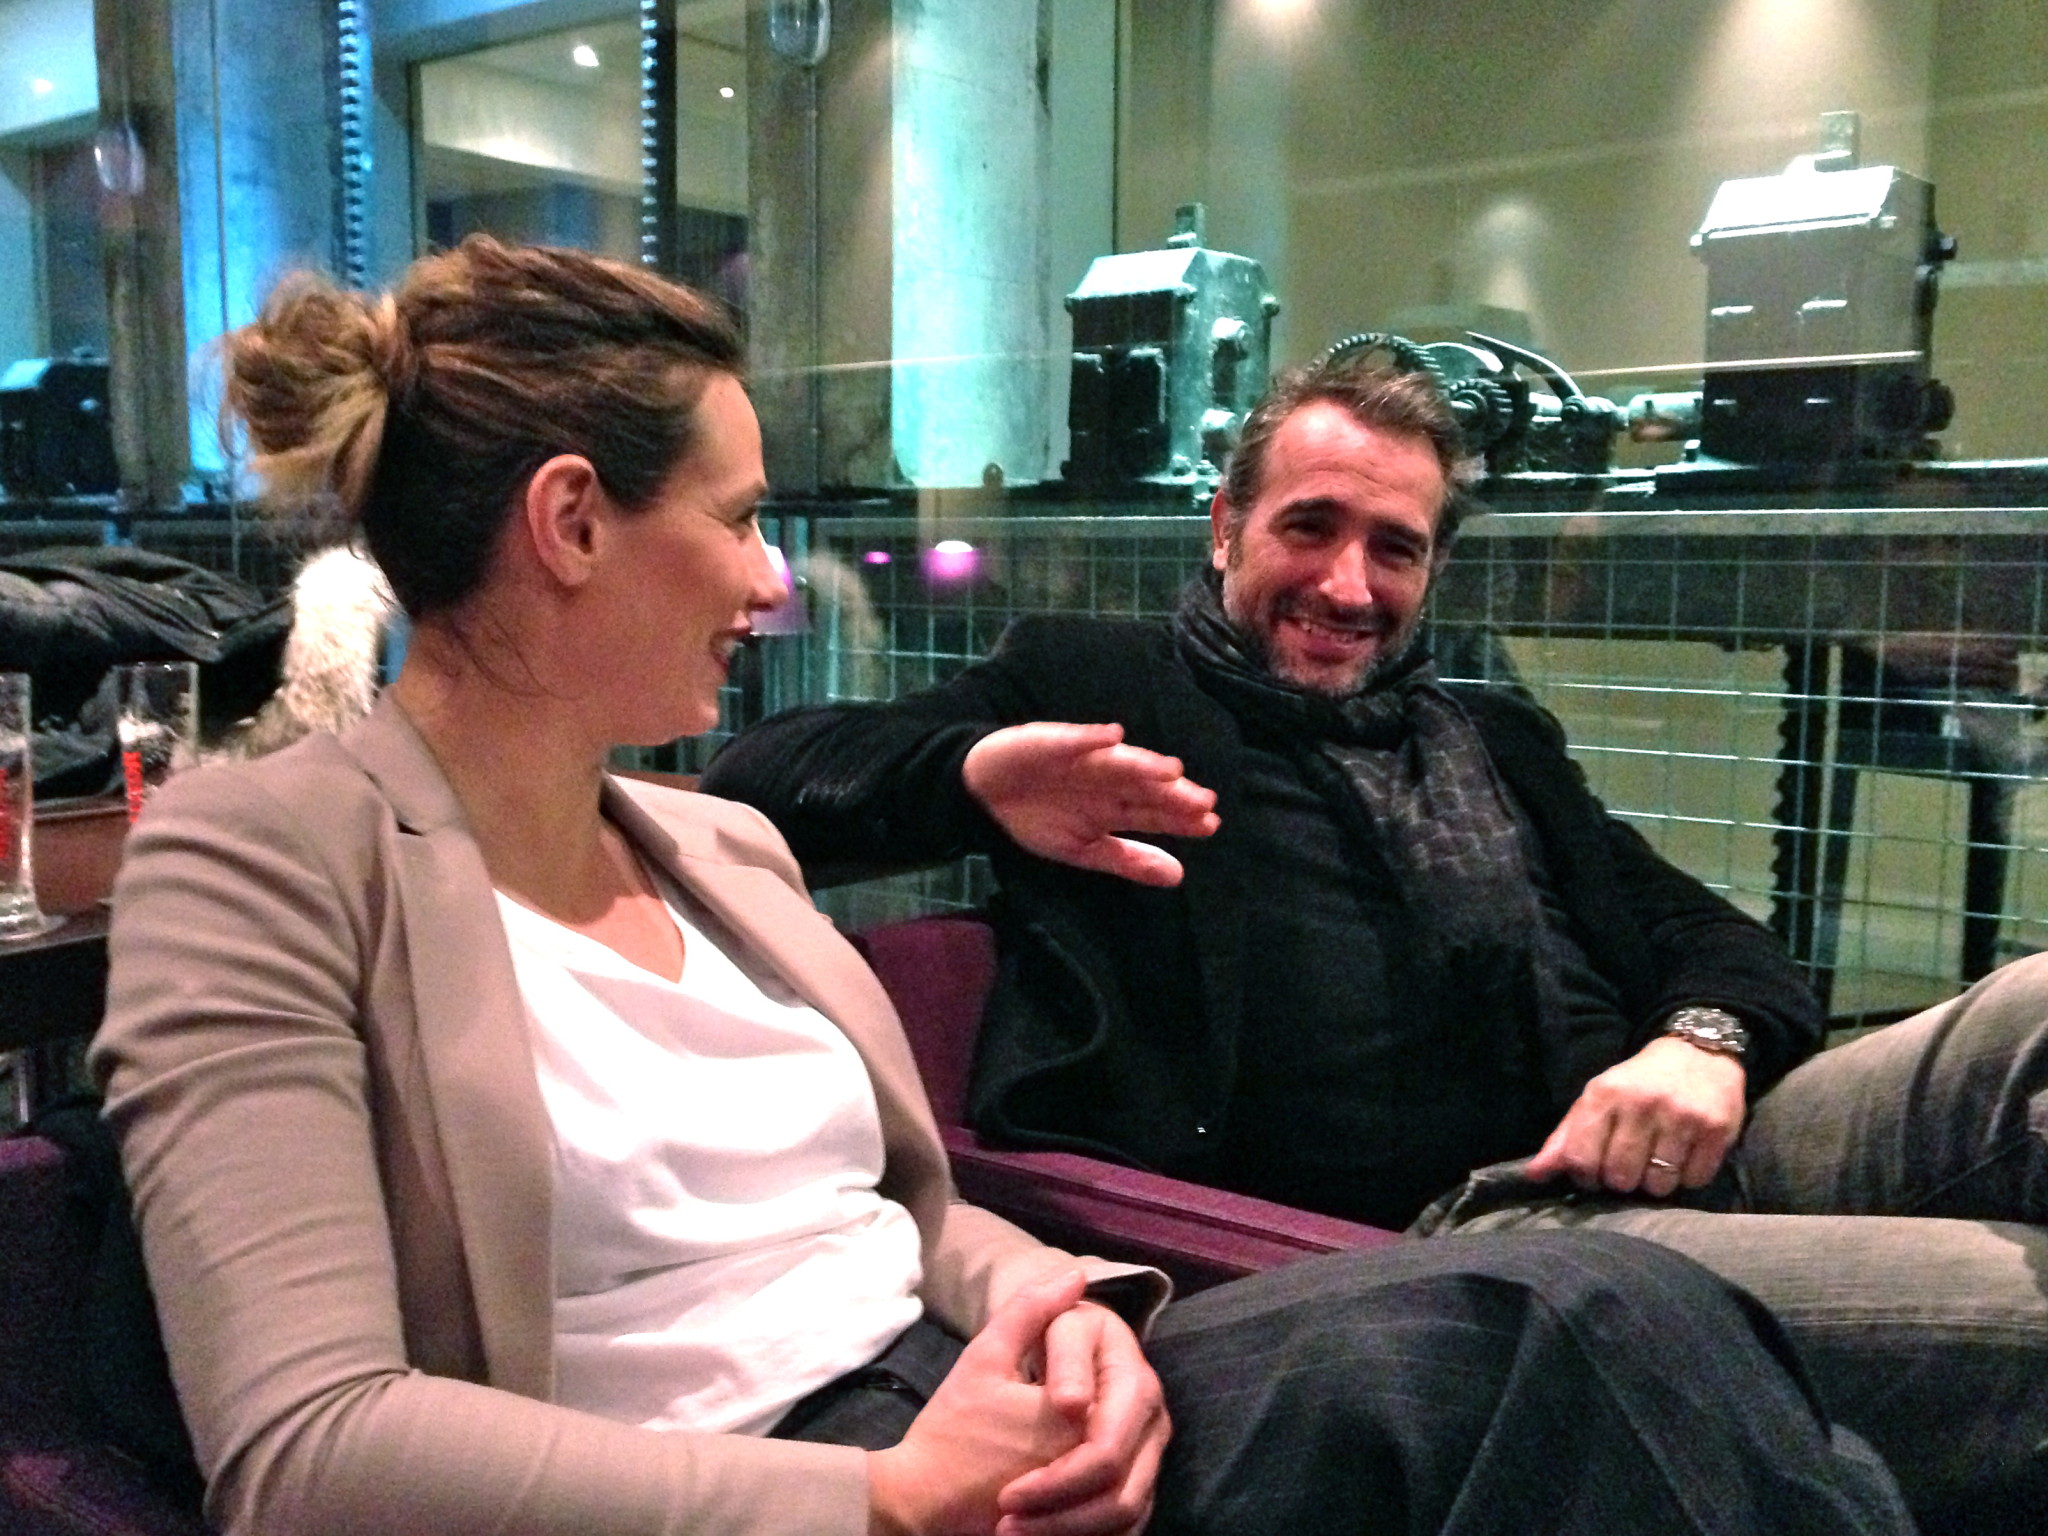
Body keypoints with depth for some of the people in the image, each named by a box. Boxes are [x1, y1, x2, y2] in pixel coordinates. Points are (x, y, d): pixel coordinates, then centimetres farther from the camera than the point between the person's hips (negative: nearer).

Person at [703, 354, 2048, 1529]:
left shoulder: (1494, 737, 27)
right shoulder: (1094, 685, 12)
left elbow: (1704, 935, 22)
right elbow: (755, 779, 5)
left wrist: (1707, 1038, -4)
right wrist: (973, 771, -17)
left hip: (1671, 1146, 7)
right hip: (1457, 1232, -6)